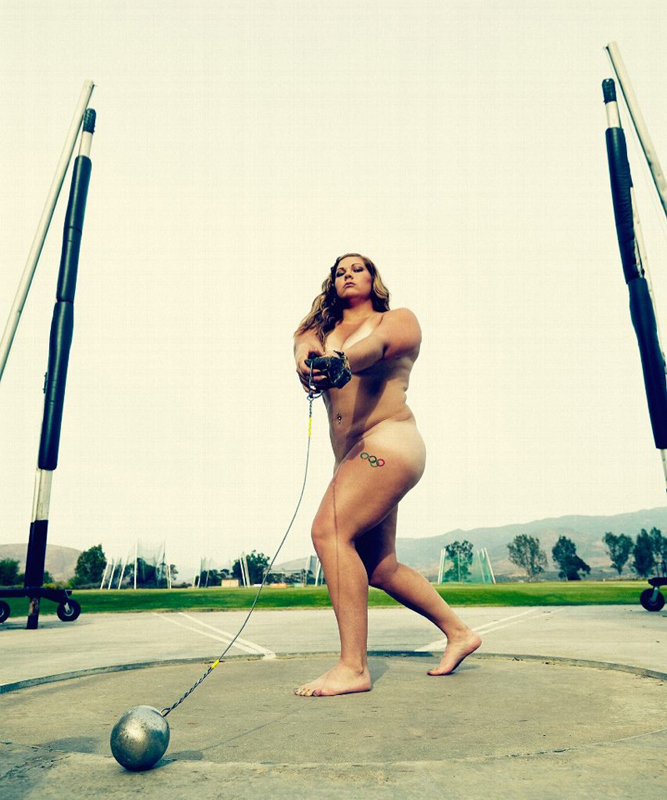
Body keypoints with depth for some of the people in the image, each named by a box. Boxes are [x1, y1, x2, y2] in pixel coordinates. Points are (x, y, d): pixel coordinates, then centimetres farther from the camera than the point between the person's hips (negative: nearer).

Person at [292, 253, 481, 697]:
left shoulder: (399, 319, 7)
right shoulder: (321, 328, 20)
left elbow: (376, 344, -17)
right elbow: (304, 344, -5)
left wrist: (343, 361, -39)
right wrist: (308, 360, -30)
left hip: (388, 442, -7)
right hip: (352, 456, 7)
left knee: (330, 531, -23)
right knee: (380, 567, 11)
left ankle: (354, 666, -16)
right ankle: (459, 632, 28)